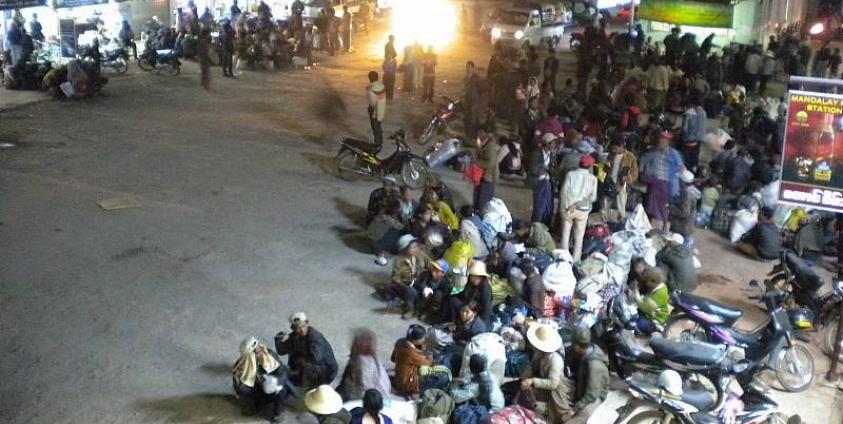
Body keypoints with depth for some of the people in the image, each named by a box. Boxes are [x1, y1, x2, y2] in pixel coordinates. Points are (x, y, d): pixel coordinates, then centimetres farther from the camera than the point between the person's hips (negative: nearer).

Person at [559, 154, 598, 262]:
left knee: (565, 235, 9)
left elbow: (563, 192, -6)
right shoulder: (593, 178, -2)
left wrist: (563, 206, 0)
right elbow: (593, 197, -7)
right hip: (582, 210, 0)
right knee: (579, 237, 10)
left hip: (568, 208, 0)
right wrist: (583, 201, 6)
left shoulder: (571, 174, -2)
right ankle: (575, 260, 11)